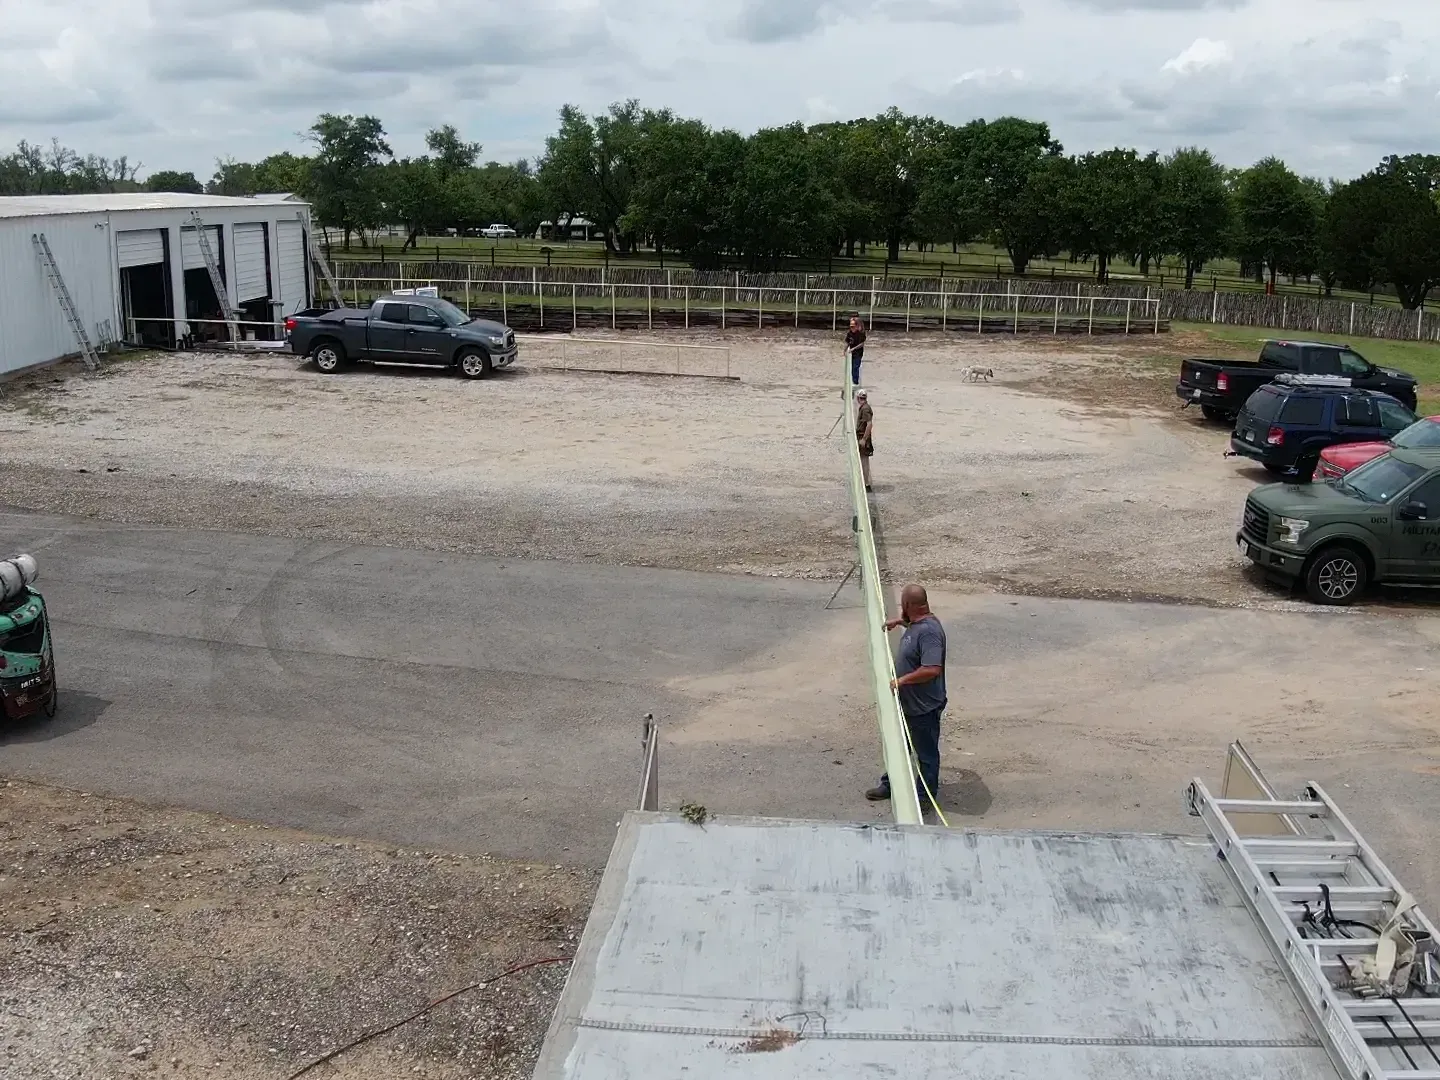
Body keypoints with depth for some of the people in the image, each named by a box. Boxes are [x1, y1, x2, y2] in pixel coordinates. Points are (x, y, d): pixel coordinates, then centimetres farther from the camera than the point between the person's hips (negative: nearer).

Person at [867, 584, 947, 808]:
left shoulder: (929, 631, -30)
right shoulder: (917, 622, 1)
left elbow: (932, 669, -38)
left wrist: (902, 679, -31)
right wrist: (899, 622, 21)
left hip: (924, 707, -10)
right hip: (907, 703, 10)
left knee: (926, 753, 9)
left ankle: (925, 798, 23)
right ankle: (890, 784, 41)